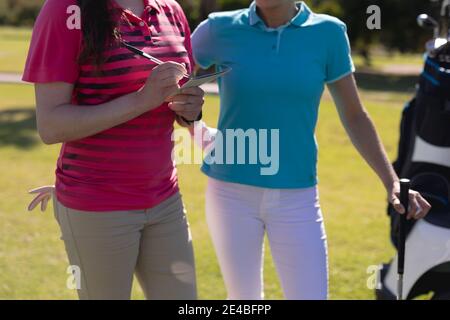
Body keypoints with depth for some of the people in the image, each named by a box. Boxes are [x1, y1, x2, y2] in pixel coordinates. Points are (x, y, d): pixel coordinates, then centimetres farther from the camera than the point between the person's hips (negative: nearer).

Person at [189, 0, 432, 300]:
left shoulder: (327, 32, -4)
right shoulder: (222, 29, -4)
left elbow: (354, 116, 4)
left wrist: (392, 182, -3)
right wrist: (199, 132, -1)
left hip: (297, 196, 0)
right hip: (232, 192, 1)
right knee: (244, 297, 11)